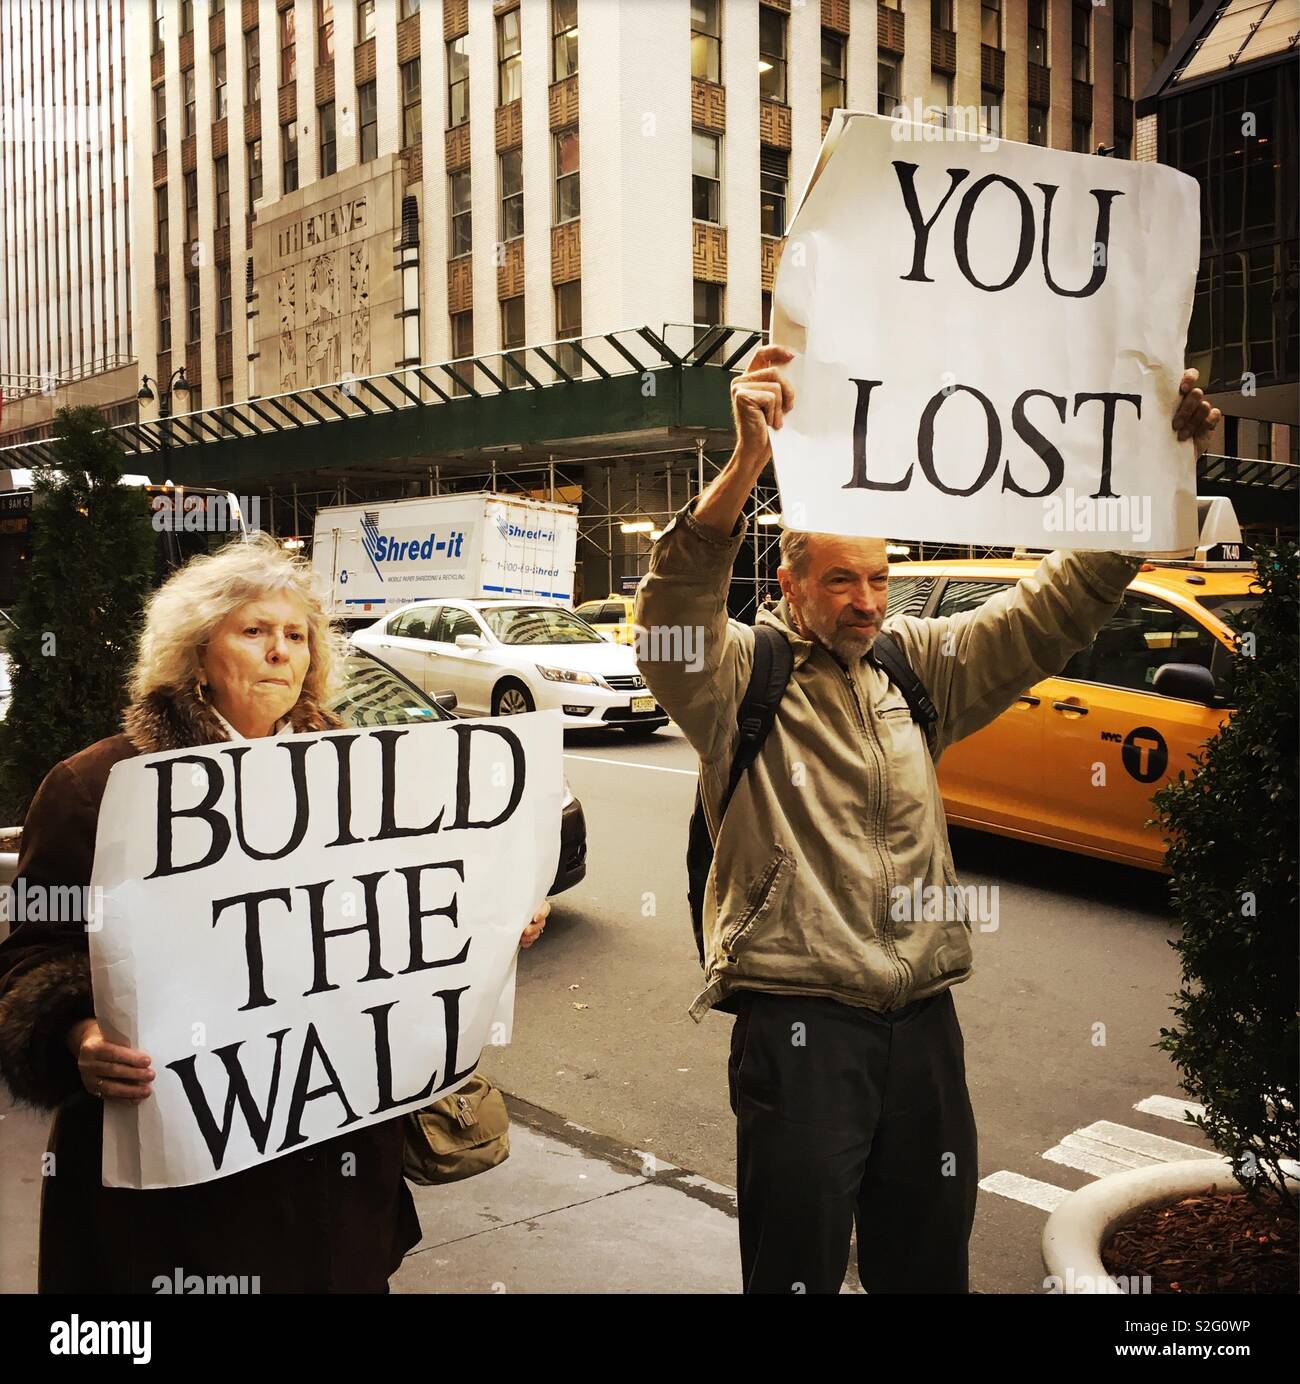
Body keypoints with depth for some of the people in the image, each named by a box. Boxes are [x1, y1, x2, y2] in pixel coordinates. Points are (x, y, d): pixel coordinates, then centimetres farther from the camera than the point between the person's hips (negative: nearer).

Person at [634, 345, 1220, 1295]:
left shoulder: (919, 665, 9)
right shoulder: (743, 679, -7)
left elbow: (1056, 608, 6)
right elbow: (676, 609, -26)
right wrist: (748, 461, -41)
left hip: (923, 1011, 5)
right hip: (798, 1013, -5)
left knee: (930, 1254, 20)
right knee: (799, 1258, 7)